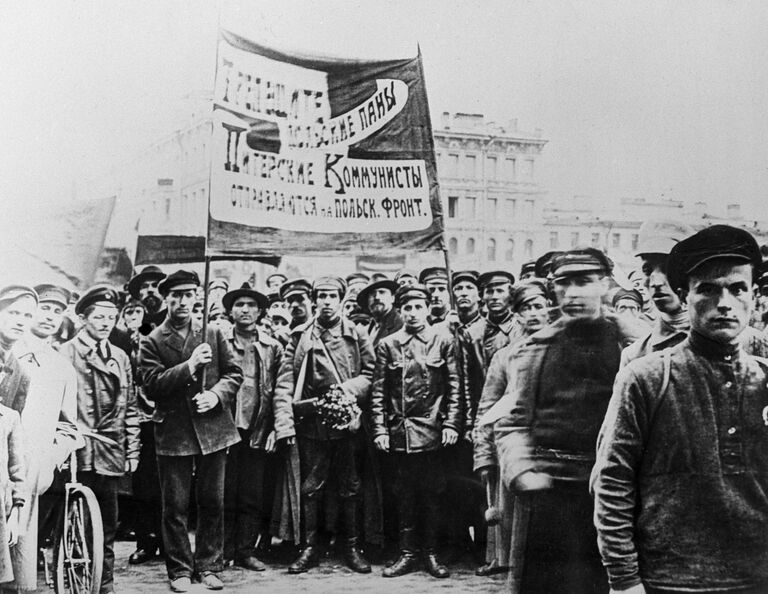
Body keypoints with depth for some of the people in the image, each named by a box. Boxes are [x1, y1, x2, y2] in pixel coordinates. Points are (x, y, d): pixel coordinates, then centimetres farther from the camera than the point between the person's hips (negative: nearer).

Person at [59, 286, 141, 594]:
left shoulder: (120, 358, 15)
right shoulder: (65, 354, 0)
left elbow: (130, 409, 16)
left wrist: (132, 450, 12)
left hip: (110, 455, 4)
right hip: (77, 453, -4)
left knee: (108, 527, 8)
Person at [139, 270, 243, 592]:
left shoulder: (213, 334, 7)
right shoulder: (153, 342, 0)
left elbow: (234, 373, 8)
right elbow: (151, 385, -11)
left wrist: (216, 395, -11)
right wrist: (188, 366, -21)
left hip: (213, 428, 2)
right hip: (173, 431, -2)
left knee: (212, 502, 8)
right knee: (175, 505, 3)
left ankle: (208, 565, 20)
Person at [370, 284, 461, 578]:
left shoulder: (442, 339, 3)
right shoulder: (387, 345, 6)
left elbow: (454, 386, 1)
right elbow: (378, 391, 5)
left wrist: (451, 424, -6)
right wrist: (380, 429, -2)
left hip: (433, 431, -1)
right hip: (399, 432, 1)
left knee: (432, 493, 4)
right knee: (404, 494, 7)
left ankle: (431, 553, 14)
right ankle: (407, 553, 15)